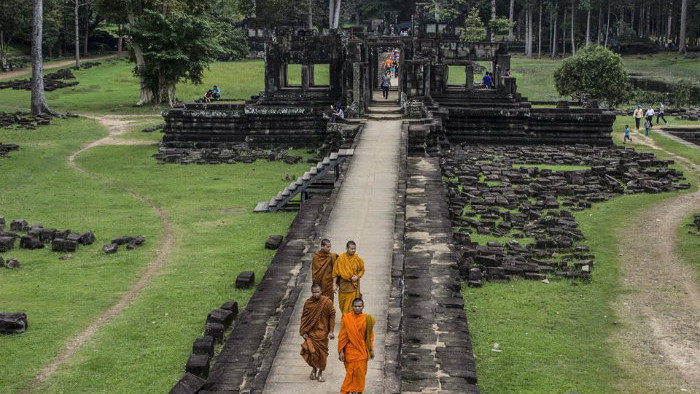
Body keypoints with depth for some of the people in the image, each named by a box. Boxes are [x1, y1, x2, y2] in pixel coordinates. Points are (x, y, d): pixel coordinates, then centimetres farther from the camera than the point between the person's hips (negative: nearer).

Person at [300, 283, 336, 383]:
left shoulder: (327, 302, -11)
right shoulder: (308, 303, -5)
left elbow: (332, 316, -4)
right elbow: (304, 318, 3)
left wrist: (331, 331, -6)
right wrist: (304, 332, -2)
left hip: (322, 332, -1)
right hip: (311, 332, 1)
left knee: (322, 352, 6)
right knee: (311, 351, -5)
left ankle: (320, 372, 26)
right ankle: (314, 368, 24)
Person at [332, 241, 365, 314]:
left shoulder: (358, 259, -2)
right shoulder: (341, 258, -6)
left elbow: (362, 270, 11)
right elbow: (335, 272, -1)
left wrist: (357, 276, -9)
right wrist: (334, 284, -4)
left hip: (353, 285, 0)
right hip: (343, 285, 1)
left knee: (351, 305, -7)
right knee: (342, 304, 11)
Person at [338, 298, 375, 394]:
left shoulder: (367, 319, -2)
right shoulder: (346, 318, -8)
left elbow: (370, 336, 8)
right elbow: (342, 336, -5)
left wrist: (371, 350, 8)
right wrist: (341, 351, -7)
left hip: (362, 350, 2)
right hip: (350, 350, -2)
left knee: (360, 372, 7)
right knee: (351, 372, -2)